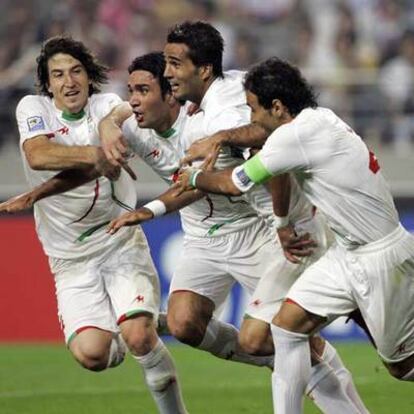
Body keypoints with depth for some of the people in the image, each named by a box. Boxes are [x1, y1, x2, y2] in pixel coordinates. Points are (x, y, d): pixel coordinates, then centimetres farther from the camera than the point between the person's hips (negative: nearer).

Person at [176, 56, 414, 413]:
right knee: (288, 325, 0)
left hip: (380, 259, -9)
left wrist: (193, 179, 6)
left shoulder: (298, 136, -24)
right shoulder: (319, 117, 2)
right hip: (348, 252, 9)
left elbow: (232, 184, -12)